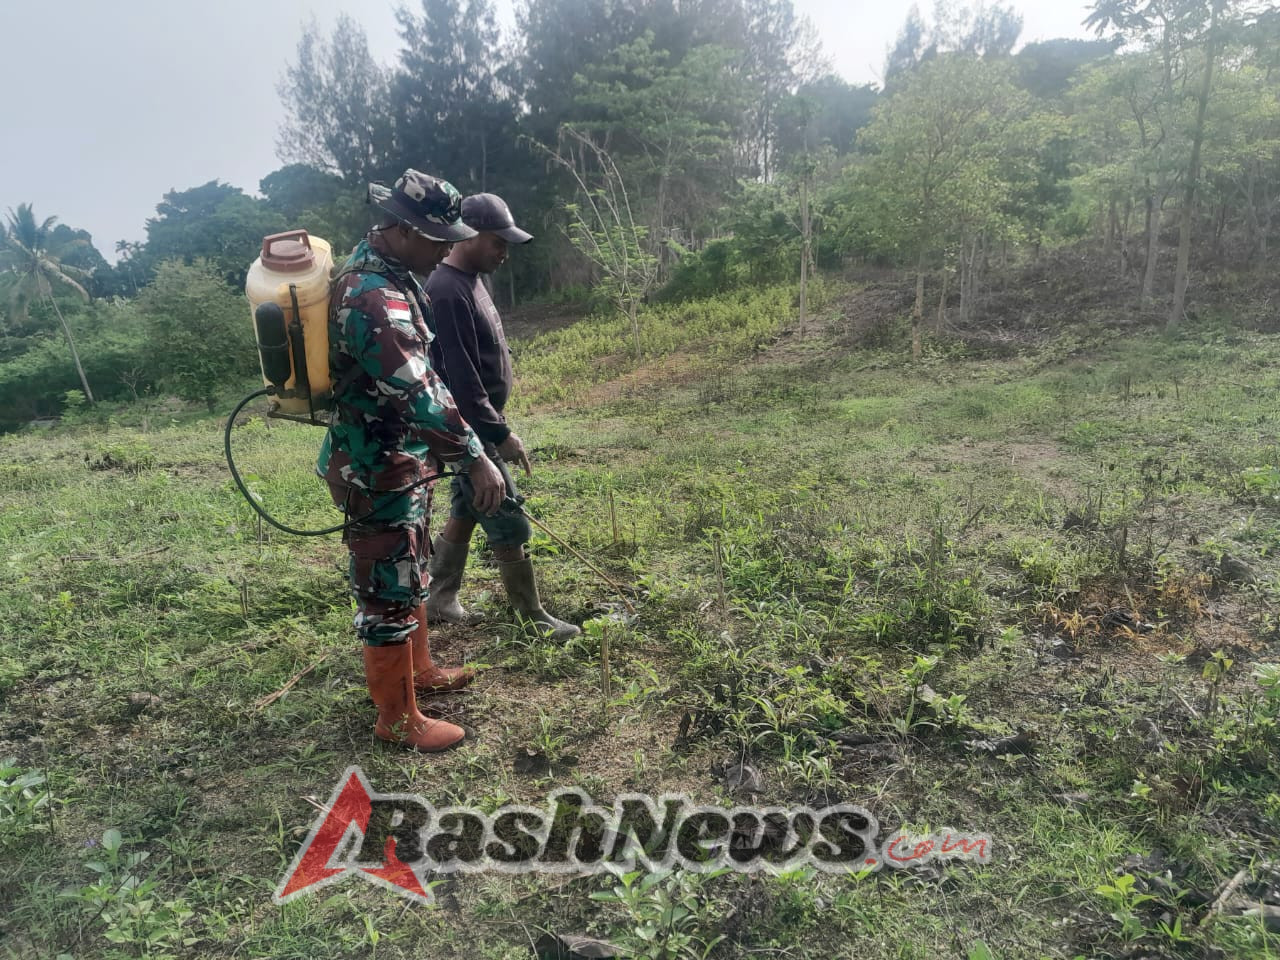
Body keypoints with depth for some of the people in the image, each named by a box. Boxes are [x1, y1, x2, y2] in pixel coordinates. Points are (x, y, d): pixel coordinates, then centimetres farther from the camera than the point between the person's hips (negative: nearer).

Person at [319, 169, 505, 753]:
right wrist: (474, 458, -34)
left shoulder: (378, 267, 7)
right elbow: (419, 391, -35)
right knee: (389, 593, 2)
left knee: (410, 573, 23)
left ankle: (416, 667, 42)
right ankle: (397, 717, 17)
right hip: (379, 470, -10)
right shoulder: (373, 300, -27)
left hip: (402, 459, 10)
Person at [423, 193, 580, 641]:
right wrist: (501, 434, -22)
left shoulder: (469, 280, 10)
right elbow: (460, 379, -26)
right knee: (510, 528, -1)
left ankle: (441, 599, 32)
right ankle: (534, 618, 12)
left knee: (464, 514, 18)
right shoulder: (447, 293, -23)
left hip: (476, 427, 10)